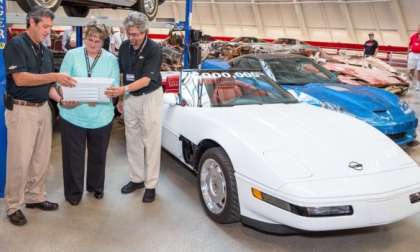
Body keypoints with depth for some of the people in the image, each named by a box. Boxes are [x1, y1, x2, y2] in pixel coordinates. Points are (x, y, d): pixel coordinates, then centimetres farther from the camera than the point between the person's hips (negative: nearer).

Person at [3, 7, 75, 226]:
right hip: (21, 109, -7)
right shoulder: (16, 44, -9)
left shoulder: (45, 51, 13)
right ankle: (13, 206, 12)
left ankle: (35, 197, 27)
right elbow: (20, 78, -19)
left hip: (43, 108, 7)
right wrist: (55, 76, -21)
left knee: (42, 158, 12)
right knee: (19, 160, -1)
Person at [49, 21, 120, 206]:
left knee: (98, 155, 14)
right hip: (73, 114, -1)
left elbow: (115, 86, 0)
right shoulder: (72, 55, 2)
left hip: (101, 116, 1)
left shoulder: (111, 59, 4)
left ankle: (96, 187, 35)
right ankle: (73, 192, 21)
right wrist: (65, 98, -18)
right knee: (73, 155, 5)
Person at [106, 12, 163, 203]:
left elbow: (146, 79, -25)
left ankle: (150, 185, 7)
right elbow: (123, 74, 11)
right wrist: (120, 98, 11)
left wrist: (123, 89, -37)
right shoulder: (124, 47, 0)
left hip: (150, 97, -6)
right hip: (130, 97, 6)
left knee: (151, 142, -1)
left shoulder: (154, 49, -18)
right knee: (132, 140, 12)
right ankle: (137, 178, 25)